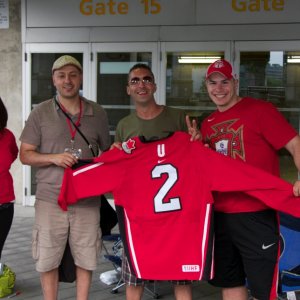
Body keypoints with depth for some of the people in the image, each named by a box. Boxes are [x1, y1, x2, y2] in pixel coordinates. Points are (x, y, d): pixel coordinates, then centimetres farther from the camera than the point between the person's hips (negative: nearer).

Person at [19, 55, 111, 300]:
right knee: (48, 260, 5)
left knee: (86, 259, 7)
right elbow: (25, 155, 2)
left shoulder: (98, 113, 9)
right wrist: (53, 158, -14)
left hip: (88, 199, 1)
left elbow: (108, 152, 18)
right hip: (50, 199, -1)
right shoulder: (41, 113, 3)